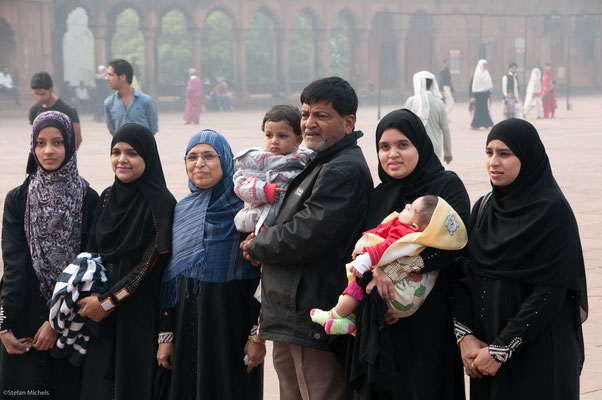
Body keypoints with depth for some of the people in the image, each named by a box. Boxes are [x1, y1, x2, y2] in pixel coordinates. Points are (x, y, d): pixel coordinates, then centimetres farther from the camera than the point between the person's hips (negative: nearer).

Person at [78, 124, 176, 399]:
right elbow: (93, 253, 15)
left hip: (140, 314, -6)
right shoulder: (107, 198, 10)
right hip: (102, 315, 6)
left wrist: (107, 301, -13)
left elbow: (153, 263, -14)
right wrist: (89, 298, 2)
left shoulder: (160, 203, -10)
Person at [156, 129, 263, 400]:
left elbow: (261, 275, -8)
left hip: (231, 326, -4)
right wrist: (166, 335, 6)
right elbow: (168, 276, 10)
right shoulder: (181, 211, 9)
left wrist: (258, 335, -13)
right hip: (187, 324, 4)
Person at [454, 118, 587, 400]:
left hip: (538, 352, -6)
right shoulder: (483, 207, 8)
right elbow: (465, 275, 5)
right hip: (484, 342, 6)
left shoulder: (552, 210, -12)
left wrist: (501, 349, -18)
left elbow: (551, 292, -18)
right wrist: (465, 335, -10)